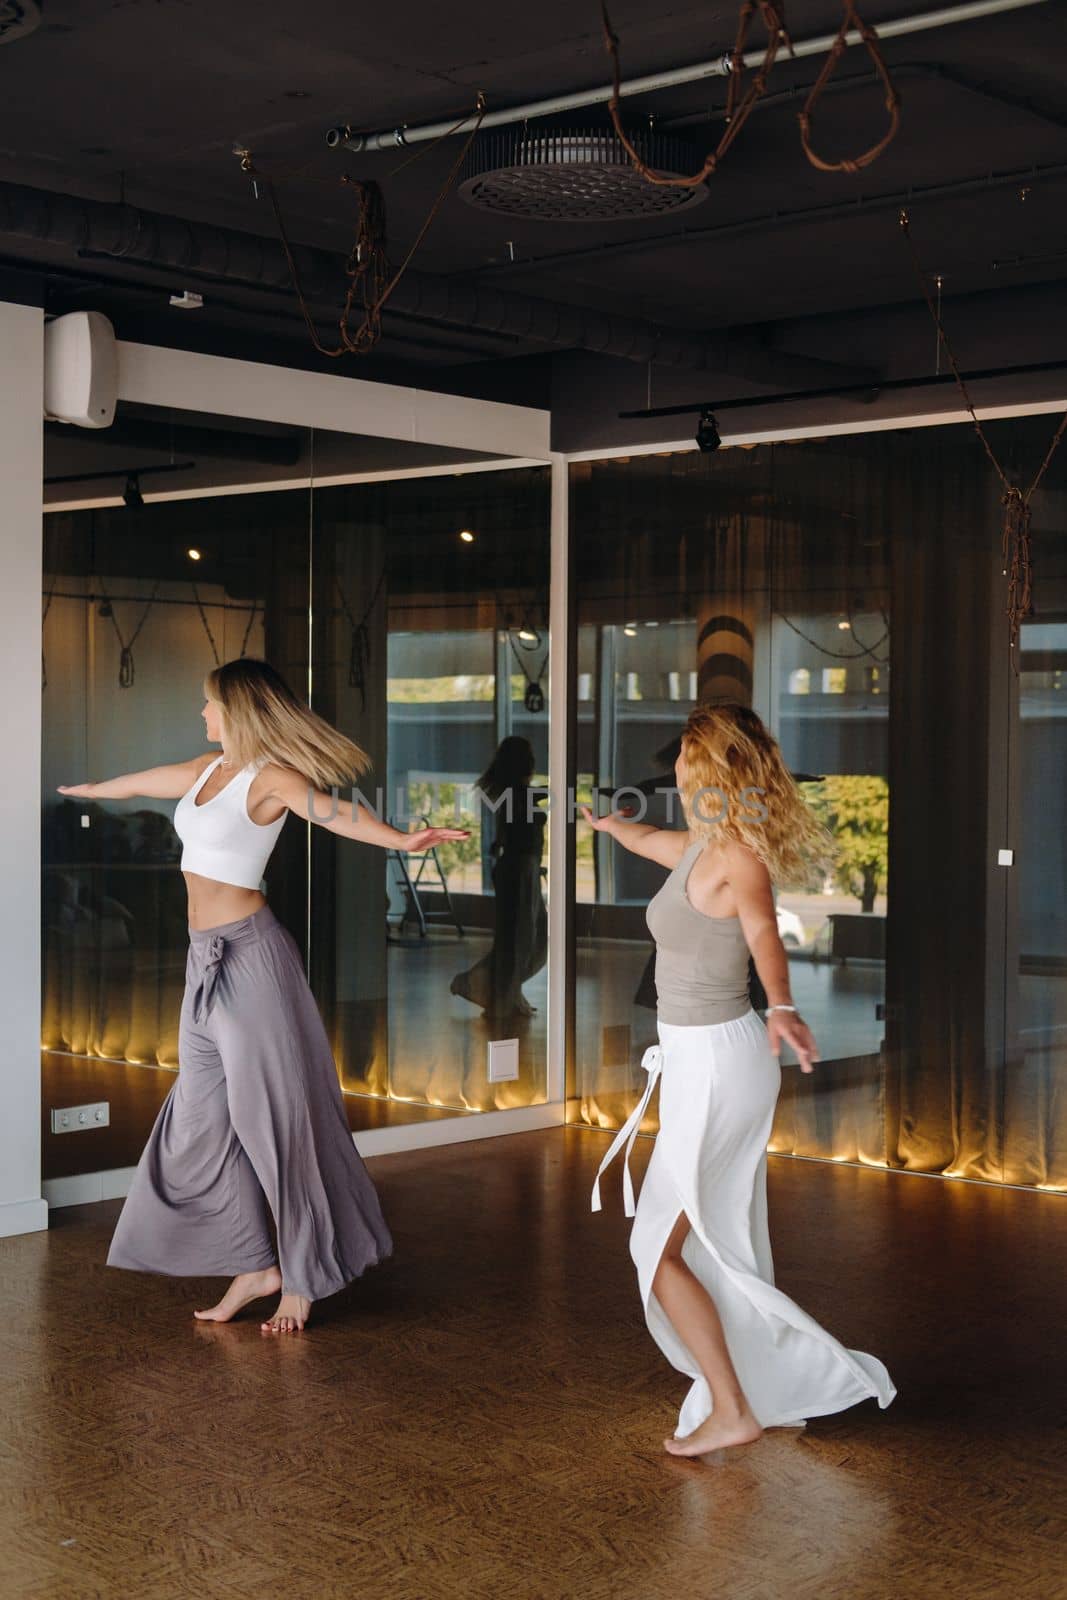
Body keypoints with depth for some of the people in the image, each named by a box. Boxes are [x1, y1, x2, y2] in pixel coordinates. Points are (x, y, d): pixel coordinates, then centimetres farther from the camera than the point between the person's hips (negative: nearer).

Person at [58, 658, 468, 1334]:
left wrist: (401, 839, -46)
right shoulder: (209, 769, 15)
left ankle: (304, 1279, 7)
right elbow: (141, 782, 35)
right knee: (203, 1119, 8)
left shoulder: (270, 778, -9)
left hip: (248, 954, -9)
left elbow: (335, 811, -27)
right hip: (206, 960, 9)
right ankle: (255, 1265, 17)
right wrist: (86, 789, 52)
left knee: (272, 1118, -4)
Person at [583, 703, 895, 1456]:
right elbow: (653, 841, 31)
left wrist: (781, 1005, -56)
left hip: (714, 1067, -9)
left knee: (658, 1248, -2)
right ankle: (773, 1388, 29)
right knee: (731, 1244, 17)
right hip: (710, 1057, 9)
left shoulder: (735, 855, -20)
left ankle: (731, 1410, 3)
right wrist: (607, 822, 50)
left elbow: (762, 926, -39)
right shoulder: (702, 847, 7)